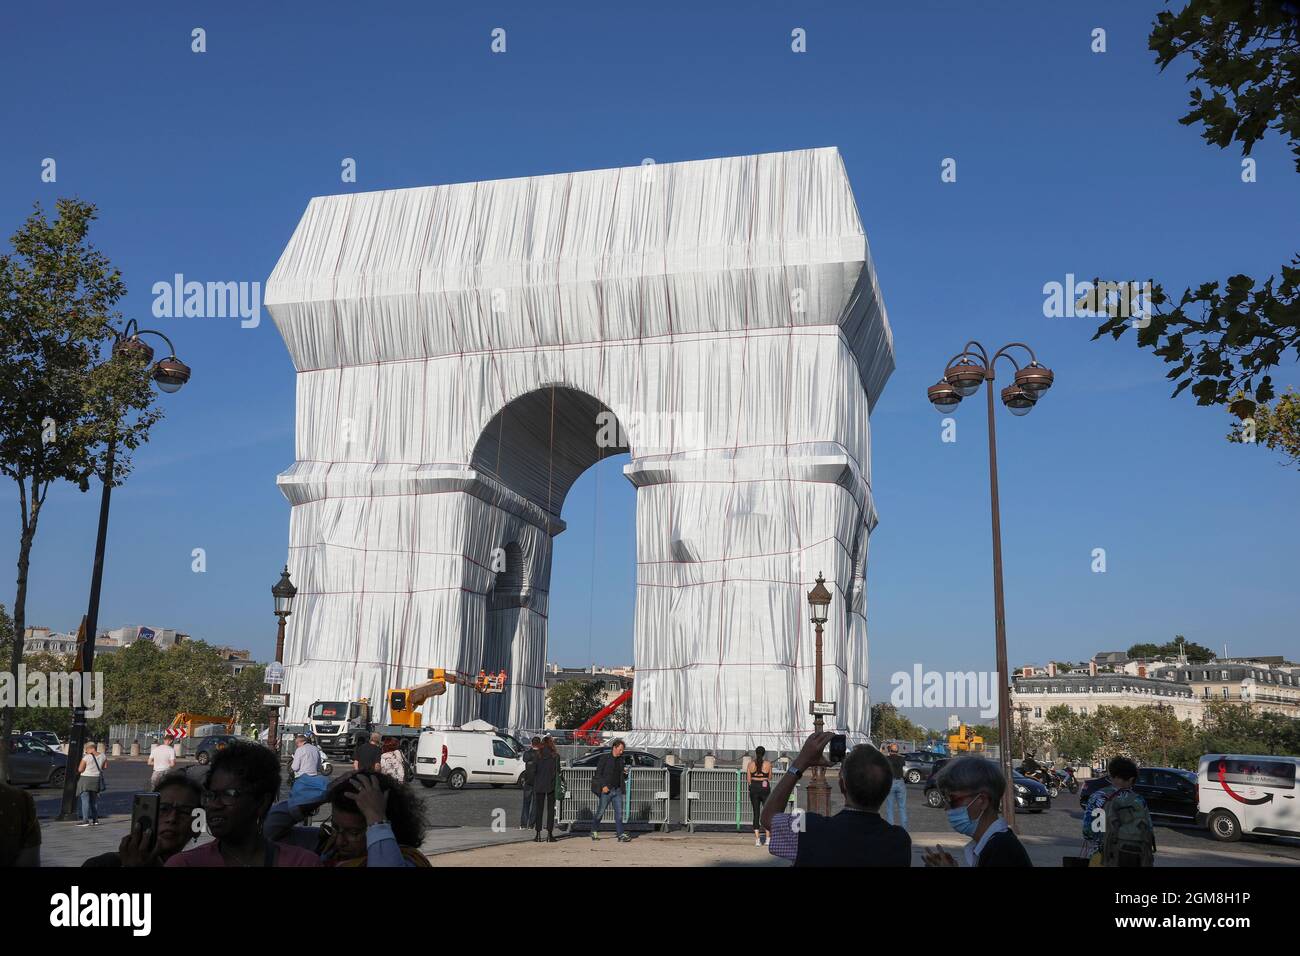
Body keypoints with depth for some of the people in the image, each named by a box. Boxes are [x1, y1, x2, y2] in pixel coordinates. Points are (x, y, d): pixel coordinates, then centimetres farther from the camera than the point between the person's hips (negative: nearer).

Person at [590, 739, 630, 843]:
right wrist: (603, 786, -15)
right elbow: (598, 773, -7)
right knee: (600, 812, 4)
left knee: (619, 812, -2)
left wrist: (625, 773, -4)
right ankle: (594, 831, 22)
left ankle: (621, 835, -3)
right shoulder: (604, 758, -5)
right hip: (606, 790, -4)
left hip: (617, 790, 4)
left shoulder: (622, 759, 12)